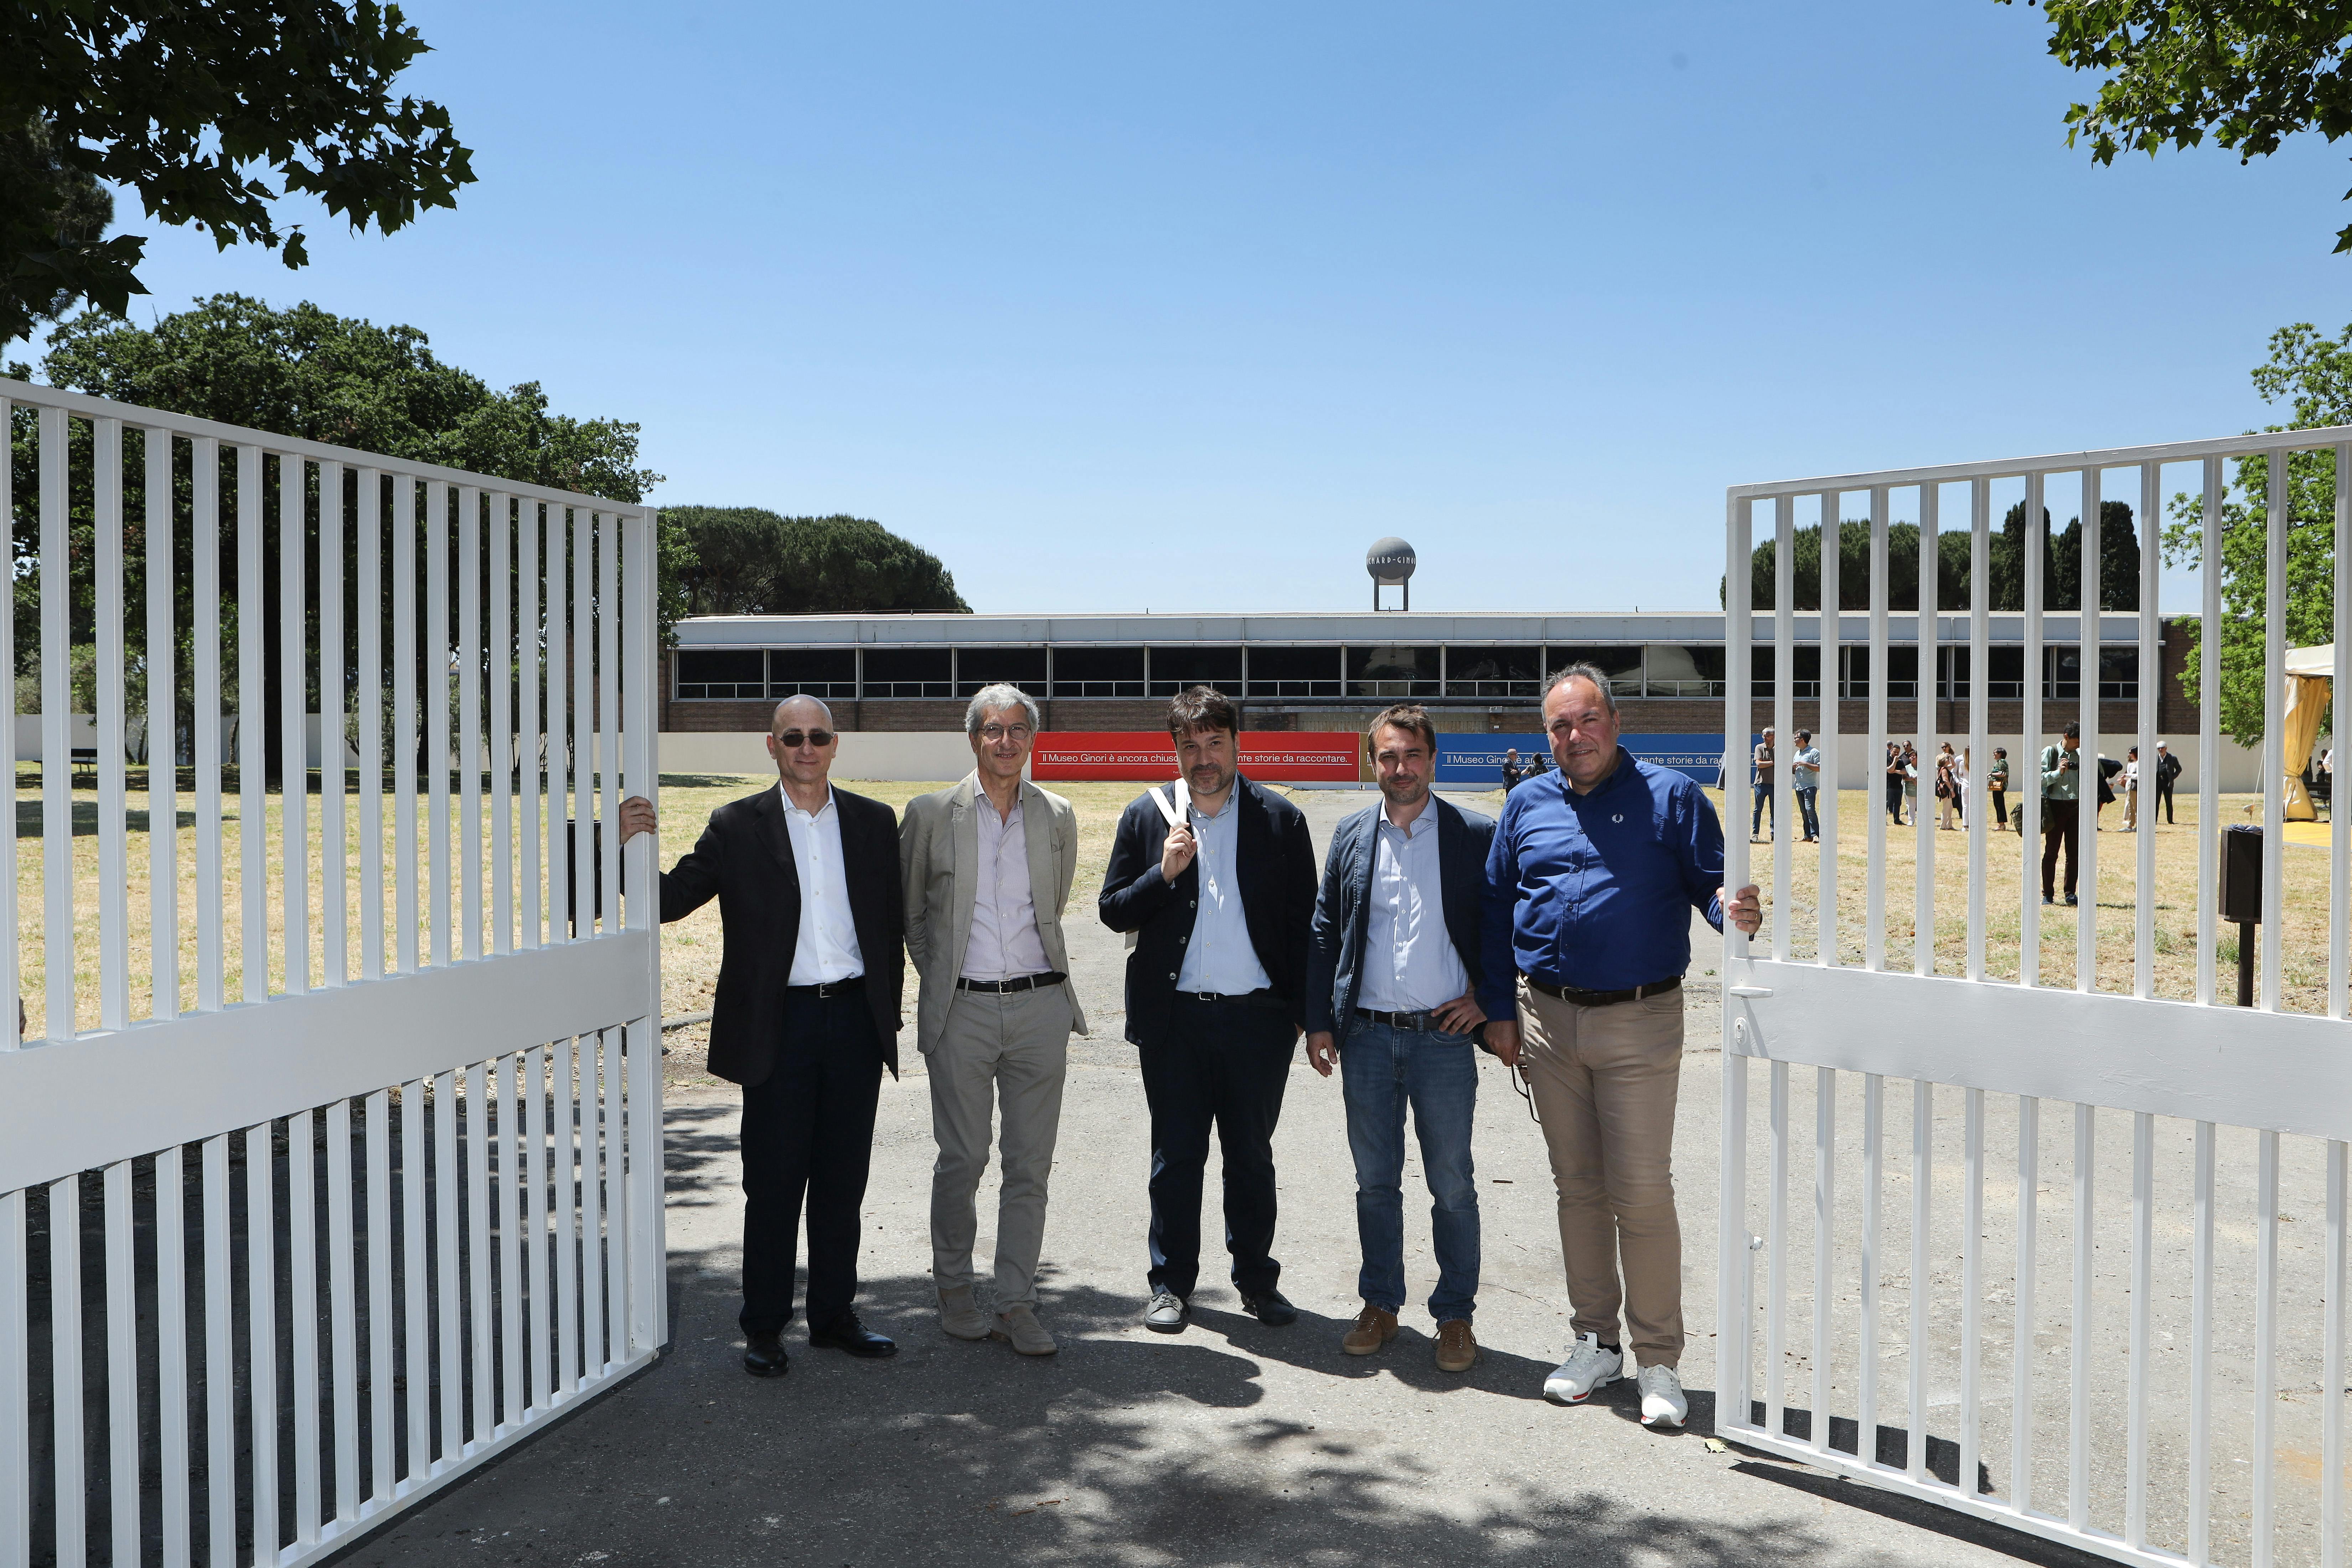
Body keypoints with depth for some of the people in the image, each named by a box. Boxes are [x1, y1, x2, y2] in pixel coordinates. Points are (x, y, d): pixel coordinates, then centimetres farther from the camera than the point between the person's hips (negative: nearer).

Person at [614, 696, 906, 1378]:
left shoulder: (874, 822, 7)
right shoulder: (737, 827, 1)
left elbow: (892, 925, 11)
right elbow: (672, 900, -3)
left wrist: (887, 1013, 6)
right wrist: (633, 846, -21)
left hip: (855, 1019, 2)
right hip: (779, 1024, -2)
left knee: (843, 1180, 11)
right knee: (773, 1183, 4)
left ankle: (834, 1315, 24)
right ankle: (764, 1327, 17)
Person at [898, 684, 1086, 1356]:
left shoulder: (1057, 816, 7)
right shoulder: (931, 813, 1)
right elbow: (909, 909, 11)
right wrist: (939, 973, 10)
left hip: (1039, 1004, 2)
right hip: (963, 1009, -2)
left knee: (1030, 1163, 4)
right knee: (962, 1160, 5)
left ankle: (1017, 1303, 14)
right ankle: (953, 1289, 24)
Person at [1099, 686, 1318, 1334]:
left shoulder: (1280, 819, 2)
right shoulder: (1147, 816, 3)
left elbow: (1303, 922, 4)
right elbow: (1113, 911, 4)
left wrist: (1305, 1013, -1)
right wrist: (1164, 874, -14)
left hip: (1258, 1015, 0)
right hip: (1175, 1016, 0)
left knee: (1252, 1156, 11)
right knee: (1176, 1156, 8)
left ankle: (1256, 1279, 26)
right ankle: (1172, 1284, 22)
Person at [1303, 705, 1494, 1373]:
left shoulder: (1476, 836, -2)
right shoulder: (1352, 836, 7)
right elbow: (1323, 932, 10)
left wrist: (1487, 997, -2)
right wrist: (1319, 1022, 5)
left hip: (1444, 1037, -2)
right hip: (1367, 1036, 3)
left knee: (1452, 1187, 5)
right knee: (1375, 1182, 12)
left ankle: (1455, 1315, 19)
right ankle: (1381, 1305, 25)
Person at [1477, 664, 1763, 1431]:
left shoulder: (1669, 796, 0)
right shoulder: (1527, 806, 10)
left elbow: (1711, 881, -3)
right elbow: (1496, 909, 13)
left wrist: (1733, 908, -27)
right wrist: (1500, 1009, 8)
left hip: (1639, 1023, -4)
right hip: (1547, 1021, 4)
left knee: (1642, 1194, -3)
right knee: (1577, 1187, 12)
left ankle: (1658, 1361, 9)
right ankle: (1595, 1341, 26)